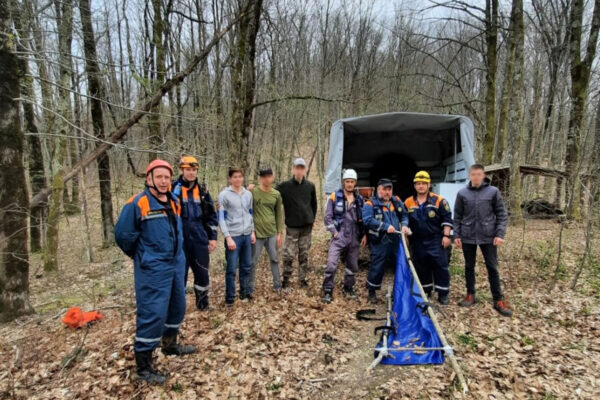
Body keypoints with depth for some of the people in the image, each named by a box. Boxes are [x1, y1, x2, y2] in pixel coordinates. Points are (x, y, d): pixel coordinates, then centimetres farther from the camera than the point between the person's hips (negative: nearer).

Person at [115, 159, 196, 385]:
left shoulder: (174, 203, 9)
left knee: (177, 306, 19)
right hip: (153, 269, -8)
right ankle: (143, 366, 10)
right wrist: (141, 256, 1)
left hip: (176, 264, 8)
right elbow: (122, 235, -12)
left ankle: (170, 345, 41)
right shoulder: (137, 204, -15)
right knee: (152, 313, -5)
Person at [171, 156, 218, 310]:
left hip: (200, 239, 3)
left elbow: (211, 215, 11)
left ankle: (203, 303, 27)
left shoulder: (202, 190, 8)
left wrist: (213, 237, 7)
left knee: (202, 272, 10)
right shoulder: (173, 189, -4)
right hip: (180, 240, -3)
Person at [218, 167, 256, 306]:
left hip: (247, 235, 5)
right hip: (233, 236, -5)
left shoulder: (248, 194, 9)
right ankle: (230, 297, 12)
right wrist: (228, 237, -13)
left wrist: (252, 231, 12)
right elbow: (221, 218, -8)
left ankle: (245, 291, 29)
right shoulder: (224, 195, -6)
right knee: (231, 268, -1)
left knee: (246, 266, 13)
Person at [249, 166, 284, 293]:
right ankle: (250, 286, 19)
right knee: (253, 261, 6)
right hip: (257, 233, -3)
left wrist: (280, 233, 6)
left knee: (274, 259, 12)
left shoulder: (276, 194, 4)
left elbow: (279, 215, 8)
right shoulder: (252, 192, -6)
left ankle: (277, 283, 25)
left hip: (272, 233, 3)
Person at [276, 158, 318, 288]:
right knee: (289, 255, 0)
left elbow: (314, 204, 12)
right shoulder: (285, 186, -5)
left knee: (304, 255, 11)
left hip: (307, 226, 3)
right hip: (292, 227, -2)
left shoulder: (310, 186, 4)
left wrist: (312, 219, 9)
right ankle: (286, 279, 17)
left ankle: (303, 278, 23)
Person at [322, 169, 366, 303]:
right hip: (339, 237, -4)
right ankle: (328, 291, -1)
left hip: (354, 238, 4)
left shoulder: (360, 199, 8)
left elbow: (364, 218, 13)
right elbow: (328, 216, -3)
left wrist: (364, 234, 6)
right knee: (331, 264, -13)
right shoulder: (334, 197, -3)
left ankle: (348, 288, 32)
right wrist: (334, 232, -10)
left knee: (353, 265, 14)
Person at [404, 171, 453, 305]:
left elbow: (446, 219, -4)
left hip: (436, 240, -3)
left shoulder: (439, 201, -4)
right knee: (421, 268, 12)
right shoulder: (408, 202, 5)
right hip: (417, 241, 3)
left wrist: (446, 236, -9)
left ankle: (443, 294, 10)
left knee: (440, 266, -1)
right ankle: (425, 291, 27)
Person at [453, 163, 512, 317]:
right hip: (468, 237, 1)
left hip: (488, 236, -1)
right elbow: (457, 216, 6)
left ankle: (498, 300, 14)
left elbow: (502, 214, 0)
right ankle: (470, 295, 26)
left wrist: (500, 234, -7)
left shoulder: (493, 192, -2)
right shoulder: (462, 193, 1)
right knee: (469, 267, 12)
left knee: (492, 268, 4)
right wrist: (456, 235, 2)